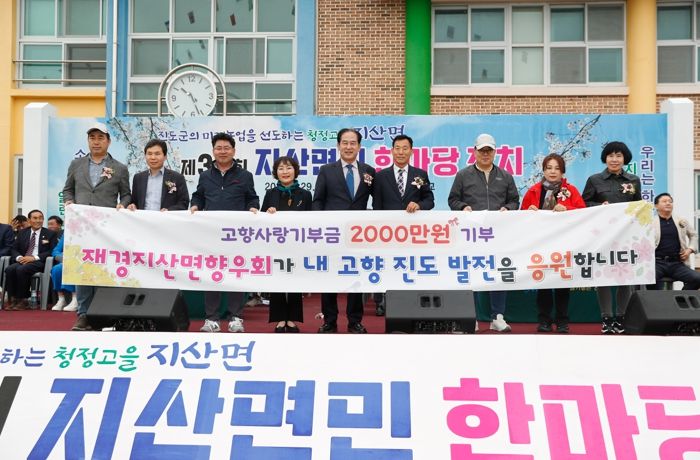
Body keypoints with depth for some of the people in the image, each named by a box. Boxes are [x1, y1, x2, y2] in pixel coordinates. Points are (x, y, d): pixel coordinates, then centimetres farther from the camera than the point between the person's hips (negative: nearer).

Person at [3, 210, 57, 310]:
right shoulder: (22, 233, 21)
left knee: (21, 269, -33)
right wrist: (19, 257, -9)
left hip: (38, 262, -4)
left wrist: (34, 257, -16)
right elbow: (14, 249, 16)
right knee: (9, 270, -28)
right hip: (22, 261, 4)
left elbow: (52, 251, -4)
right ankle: (13, 299, -23)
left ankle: (22, 300, -22)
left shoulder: (50, 234, 9)